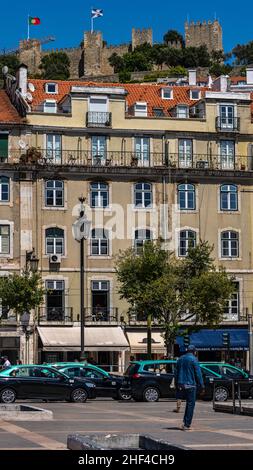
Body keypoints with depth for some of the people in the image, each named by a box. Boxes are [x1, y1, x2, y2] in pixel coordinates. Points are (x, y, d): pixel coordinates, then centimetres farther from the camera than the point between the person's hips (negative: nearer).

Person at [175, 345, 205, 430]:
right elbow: (198, 373, -10)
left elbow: (176, 373, 17)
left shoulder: (180, 359, 13)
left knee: (189, 403, 17)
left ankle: (185, 422, 10)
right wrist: (202, 386, -6)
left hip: (181, 385, 7)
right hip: (190, 385, -7)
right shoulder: (193, 359, -8)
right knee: (191, 404, -1)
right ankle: (187, 425, -4)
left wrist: (177, 386, 23)